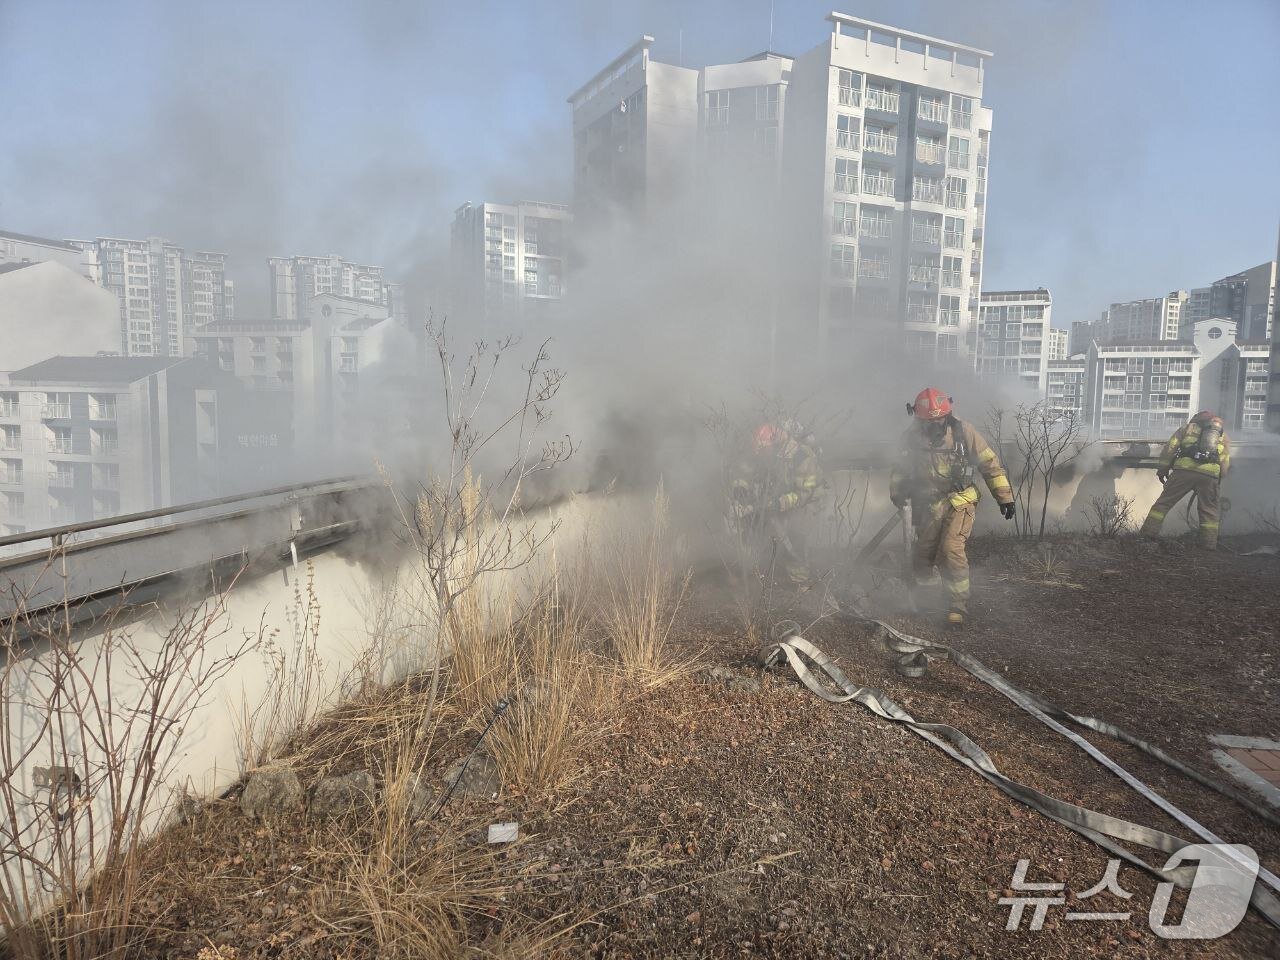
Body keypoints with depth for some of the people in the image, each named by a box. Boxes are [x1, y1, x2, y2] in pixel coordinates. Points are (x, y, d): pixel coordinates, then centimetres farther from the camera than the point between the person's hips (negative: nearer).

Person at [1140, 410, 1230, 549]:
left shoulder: (1188, 426, 23)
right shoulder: (1223, 435, 28)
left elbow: (1170, 446, 11)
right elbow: (1225, 463, 21)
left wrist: (1162, 468, 14)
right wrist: (1218, 482, 28)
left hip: (1185, 469, -2)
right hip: (1210, 474, 2)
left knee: (1164, 501, 5)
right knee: (1209, 511, 14)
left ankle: (1148, 533, 1)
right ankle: (1209, 543, 13)